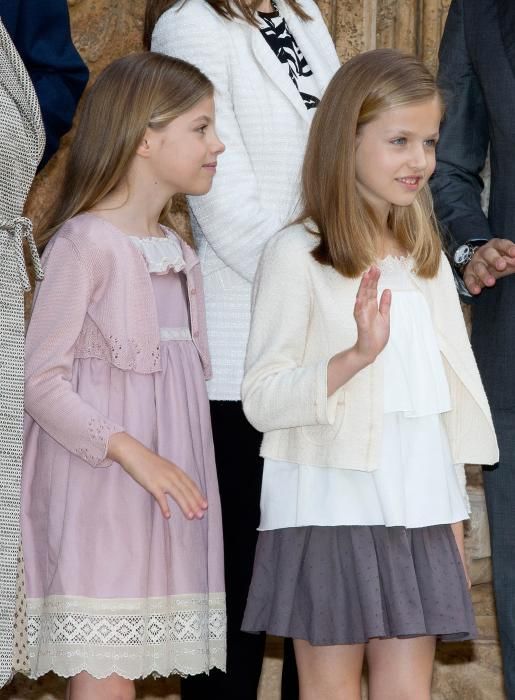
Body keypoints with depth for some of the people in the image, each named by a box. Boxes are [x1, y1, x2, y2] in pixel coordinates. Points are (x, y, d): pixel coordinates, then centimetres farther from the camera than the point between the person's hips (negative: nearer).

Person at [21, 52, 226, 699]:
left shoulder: (178, 253, 16)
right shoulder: (84, 241, -10)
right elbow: (40, 379, -14)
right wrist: (129, 451, -21)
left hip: (167, 493, 8)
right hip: (97, 491, -8)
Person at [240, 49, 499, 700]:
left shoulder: (427, 259, 13)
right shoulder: (296, 255, -7)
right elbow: (261, 398, -14)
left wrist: (453, 523, 14)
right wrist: (356, 354, -27)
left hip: (416, 516, 5)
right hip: (330, 515, -5)